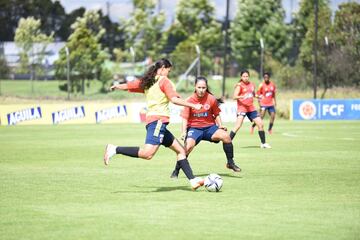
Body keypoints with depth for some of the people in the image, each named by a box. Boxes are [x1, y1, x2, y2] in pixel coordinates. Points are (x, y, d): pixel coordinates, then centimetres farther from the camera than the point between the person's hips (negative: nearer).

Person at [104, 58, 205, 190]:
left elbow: (128, 85, 26)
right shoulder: (164, 81, -2)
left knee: (181, 150, 11)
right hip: (158, 119, -10)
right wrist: (193, 105, -5)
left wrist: (115, 87, 47)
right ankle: (115, 149, -22)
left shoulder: (147, 82, 19)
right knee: (147, 153, -24)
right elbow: (174, 99, -12)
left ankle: (193, 180, 6)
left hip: (151, 120, 10)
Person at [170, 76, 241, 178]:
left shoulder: (211, 99, -5)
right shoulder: (190, 100, -8)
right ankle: (176, 171, -9)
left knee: (226, 136, -24)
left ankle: (230, 163, -6)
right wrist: (184, 132, -17)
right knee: (188, 146, -27)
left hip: (209, 127, 2)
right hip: (194, 128, -1)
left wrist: (220, 126, -6)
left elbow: (216, 115, 9)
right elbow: (185, 118, -4)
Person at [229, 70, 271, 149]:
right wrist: (242, 96, -34)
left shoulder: (252, 85, 11)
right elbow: (235, 96, -17)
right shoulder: (239, 85, -7)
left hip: (251, 107, 6)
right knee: (238, 125, -21)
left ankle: (263, 143, 18)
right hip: (242, 107, -6)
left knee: (260, 124, 5)